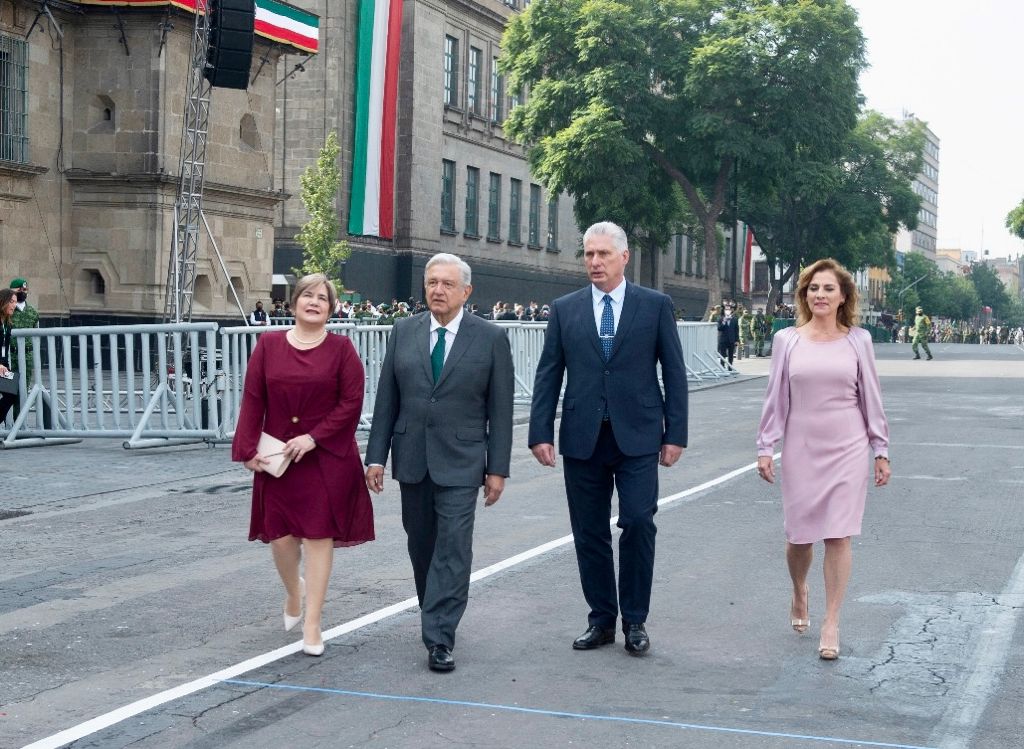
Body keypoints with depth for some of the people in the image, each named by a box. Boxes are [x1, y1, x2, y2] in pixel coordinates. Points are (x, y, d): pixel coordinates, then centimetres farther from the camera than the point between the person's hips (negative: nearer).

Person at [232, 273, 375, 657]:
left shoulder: (341, 348, -2)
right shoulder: (268, 345, 3)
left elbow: (351, 402, -7)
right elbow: (253, 401, 2)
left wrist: (313, 438, -14)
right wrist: (249, 449, -5)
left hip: (327, 459, -2)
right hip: (278, 459, 2)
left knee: (318, 535, -1)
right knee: (280, 536, 5)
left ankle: (312, 623, 7)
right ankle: (294, 591, 38)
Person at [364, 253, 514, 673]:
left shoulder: (491, 338, -3)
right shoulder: (404, 332, 5)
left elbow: (500, 409, -2)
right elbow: (386, 399, 7)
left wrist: (498, 469, -5)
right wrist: (376, 456, 1)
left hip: (460, 463, -3)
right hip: (412, 460, 4)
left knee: (453, 549, -8)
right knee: (421, 546, 13)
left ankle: (439, 639, -5)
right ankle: (436, 614, 32)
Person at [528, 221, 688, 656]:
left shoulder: (655, 306, 3)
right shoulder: (564, 309, 8)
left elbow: (674, 372, 3)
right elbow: (548, 375, 7)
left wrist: (675, 433, -2)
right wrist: (541, 433, -1)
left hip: (637, 437, -2)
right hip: (582, 439, 2)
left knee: (638, 523, -8)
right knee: (589, 534, 7)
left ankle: (635, 620, 6)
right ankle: (601, 620, 18)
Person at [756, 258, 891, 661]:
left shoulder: (857, 340, 2)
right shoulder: (787, 340, 2)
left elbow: (871, 398, 6)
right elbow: (775, 397, 5)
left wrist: (881, 450, 5)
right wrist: (765, 448, 2)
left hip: (847, 447, -1)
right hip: (801, 449, 1)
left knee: (838, 535, -3)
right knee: (799, 534, 7)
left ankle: (831, 624, 5)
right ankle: (799, 592, 38)